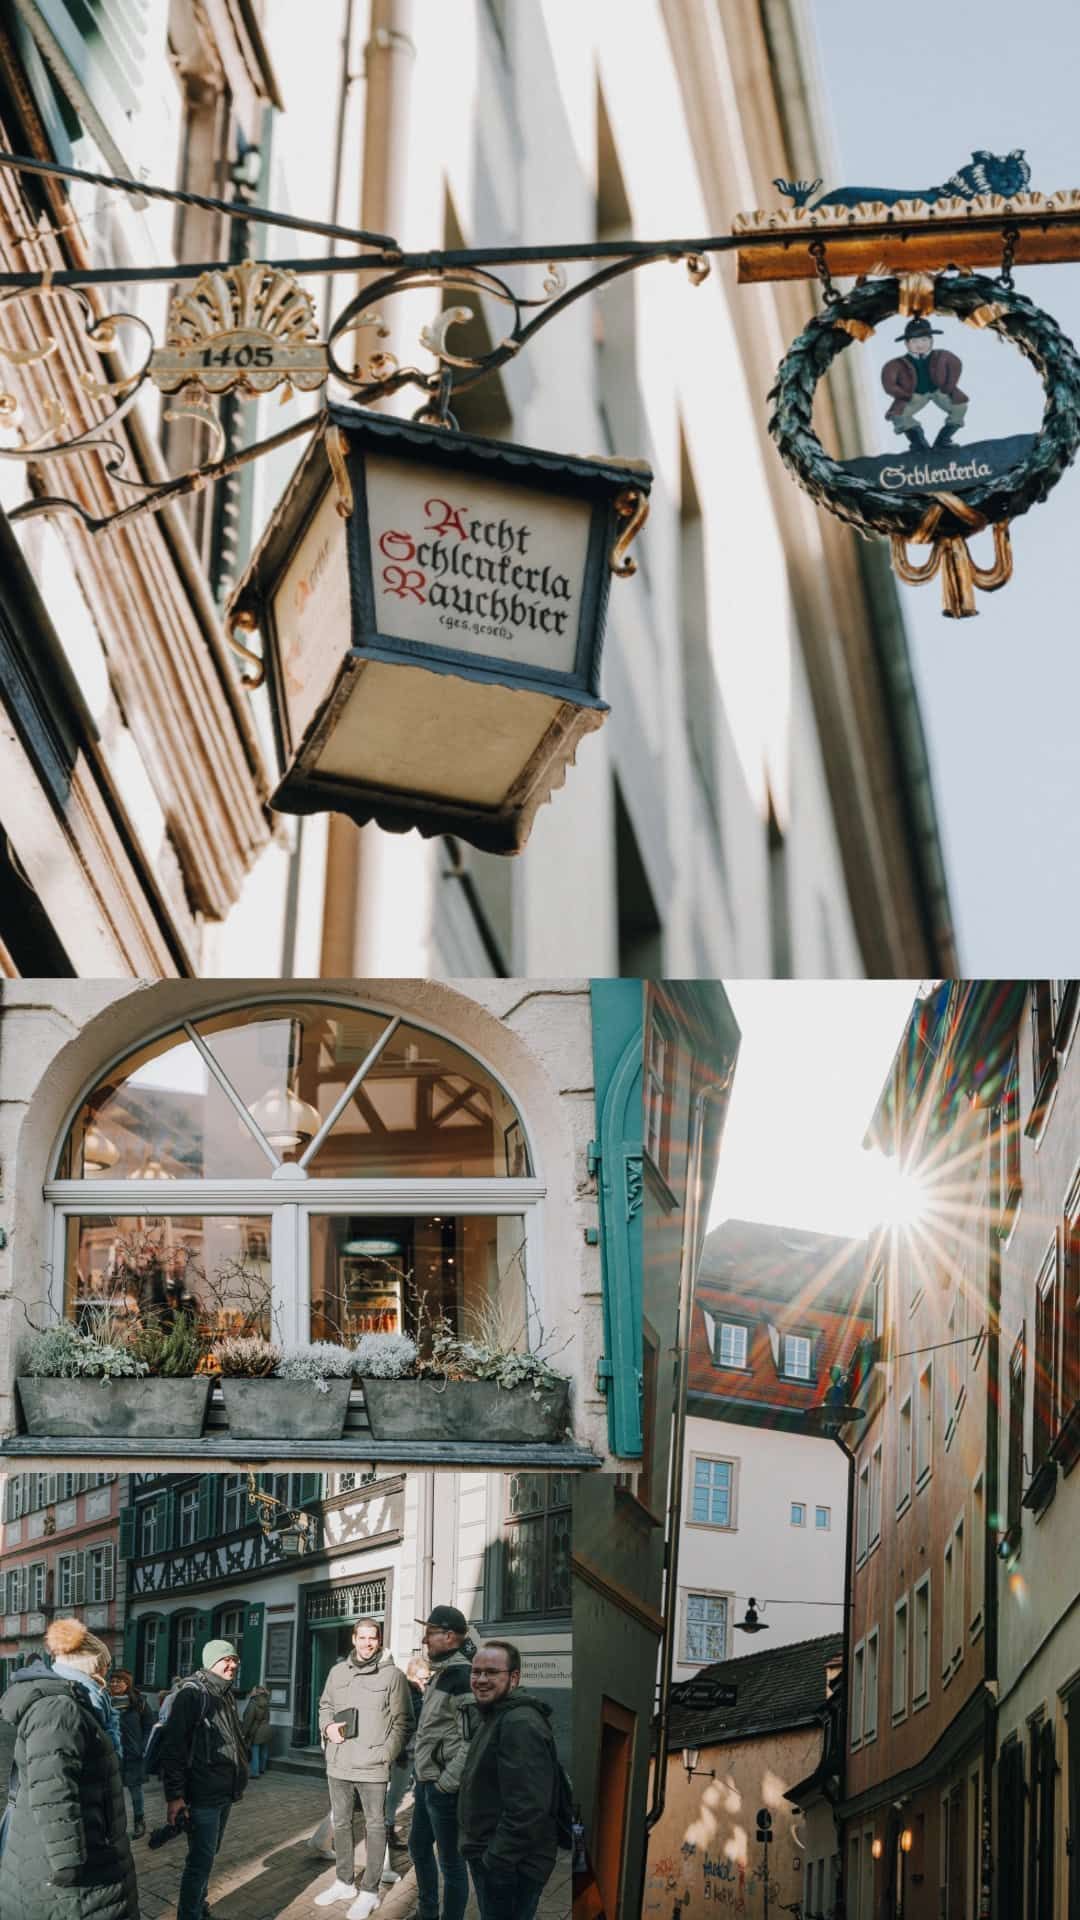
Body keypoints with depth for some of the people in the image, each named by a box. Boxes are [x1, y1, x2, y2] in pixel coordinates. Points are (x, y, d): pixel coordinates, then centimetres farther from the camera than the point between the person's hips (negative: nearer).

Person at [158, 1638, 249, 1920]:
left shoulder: (226, 1694, 14)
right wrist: (174, 1794, -21)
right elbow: (173, 1745, -17)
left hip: (225, 1793, 8)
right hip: (203, 1794, -8)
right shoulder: (192, 1693, -12)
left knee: (208, 1855, 18)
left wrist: (238, 1781, 21)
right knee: (202, 1860, -9)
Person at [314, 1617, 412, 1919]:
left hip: (373, 1766, -5)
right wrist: (328, 1726, -1)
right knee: (341, 1823, 16)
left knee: (375, 1826, 2)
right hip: (338, 1765, 5)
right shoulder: (337, 1672, 8)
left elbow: (402, 1722, -4)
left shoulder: (393, 1675, -5)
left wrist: (386, 1755, -12)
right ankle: (344, 1882, 30)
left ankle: (369, 1891, 9)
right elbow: (325, 1706, 20)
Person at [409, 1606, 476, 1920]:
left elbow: (473, 1738, -24)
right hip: (426, 1779, 11)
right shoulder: (441, 1673, 12)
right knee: (418, 1847, 23)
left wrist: (447, 1782, -22)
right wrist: (423, 1772, 18)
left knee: (450, 1859, -1)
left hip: (443, 1786, -11)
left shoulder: (462, 1675, -19)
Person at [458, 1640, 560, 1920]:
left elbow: (528, 1808, -27)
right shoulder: (493, 1717, 16)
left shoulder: (521, 1724, -20)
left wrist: (497, 1860, -24)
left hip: (510, 1866, -11)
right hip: (490, 1856, 11)